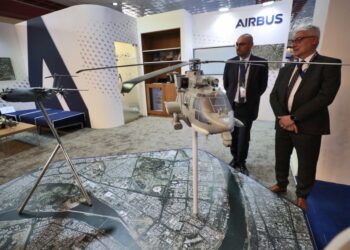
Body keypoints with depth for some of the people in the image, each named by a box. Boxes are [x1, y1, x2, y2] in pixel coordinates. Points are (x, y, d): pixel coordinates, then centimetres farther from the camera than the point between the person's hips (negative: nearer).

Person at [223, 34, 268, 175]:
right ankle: (235, 158, 31)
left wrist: (250, 98, 1)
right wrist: (231, 97, 8)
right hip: (232, 105, 2)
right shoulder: (230, 63, 0)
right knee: (233, 134, 12)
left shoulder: (261, 63, -7)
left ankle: (241, 163, 22)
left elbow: (262, 86, 0)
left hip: (248, 106, -2)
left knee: (244, 136, 4)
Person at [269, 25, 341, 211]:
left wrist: (294, 118, -18)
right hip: (283, 124, 5)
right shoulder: (286, 69, 12)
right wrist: (282, 116, -11)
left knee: (306, 166, 10)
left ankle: (302, 195, 34)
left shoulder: (329, 64, -5)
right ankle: (281, 184, 41)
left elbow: (325, 96, -16)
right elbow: (274, 95, 6)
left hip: (308, 126, -4)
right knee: (281, 159, 17)